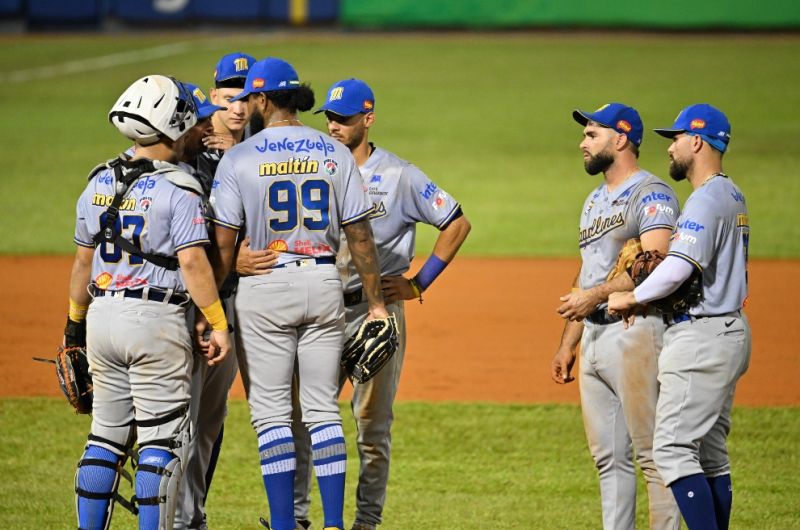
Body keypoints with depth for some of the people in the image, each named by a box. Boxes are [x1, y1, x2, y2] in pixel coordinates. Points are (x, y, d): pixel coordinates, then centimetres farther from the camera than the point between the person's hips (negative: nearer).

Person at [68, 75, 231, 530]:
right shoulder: (179, 189, -10)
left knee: (108, 437, 14)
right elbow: (192, 261, -17)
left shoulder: (99, 183, 9)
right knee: (163, 441, -1)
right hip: (157, 321, -6)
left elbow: (83, 260, 15)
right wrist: (219, 325, -13)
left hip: (103, 316, 6)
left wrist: (76, 322, 24)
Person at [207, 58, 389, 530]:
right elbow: (360, 234, 1)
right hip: (324, 285, 3)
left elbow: (223, 244, -7)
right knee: (323, 410, 8)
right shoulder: (335, 153, 2)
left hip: (263, 287, -3)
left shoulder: (239, 158, -5)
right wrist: (377, 303, 7)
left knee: (271, 412, 1)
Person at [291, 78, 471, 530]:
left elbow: (458, 224, 1)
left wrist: (419, 284, -3)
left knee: (374, 424, 2)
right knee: (301, 416, 0)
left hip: (376, 310, -4)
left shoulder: (399, 176, -3)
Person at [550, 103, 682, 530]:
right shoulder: (594, 201, 22)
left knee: (652, 453, -10)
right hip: (594, 337, 9)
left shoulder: (651, 194, -7)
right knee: (609, 457, 9)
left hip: (635, 331, -9)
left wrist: (598, 295, -21)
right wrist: (567, 346, 21)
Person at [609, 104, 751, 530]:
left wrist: (633, 297, -11)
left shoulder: (707, 199, -15)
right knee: (711, 455, 12)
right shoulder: (732, 196, 18)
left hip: (704, 336, -11)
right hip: (728, 331, 11)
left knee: (673, 450, -13)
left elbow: (679, 267, -25)